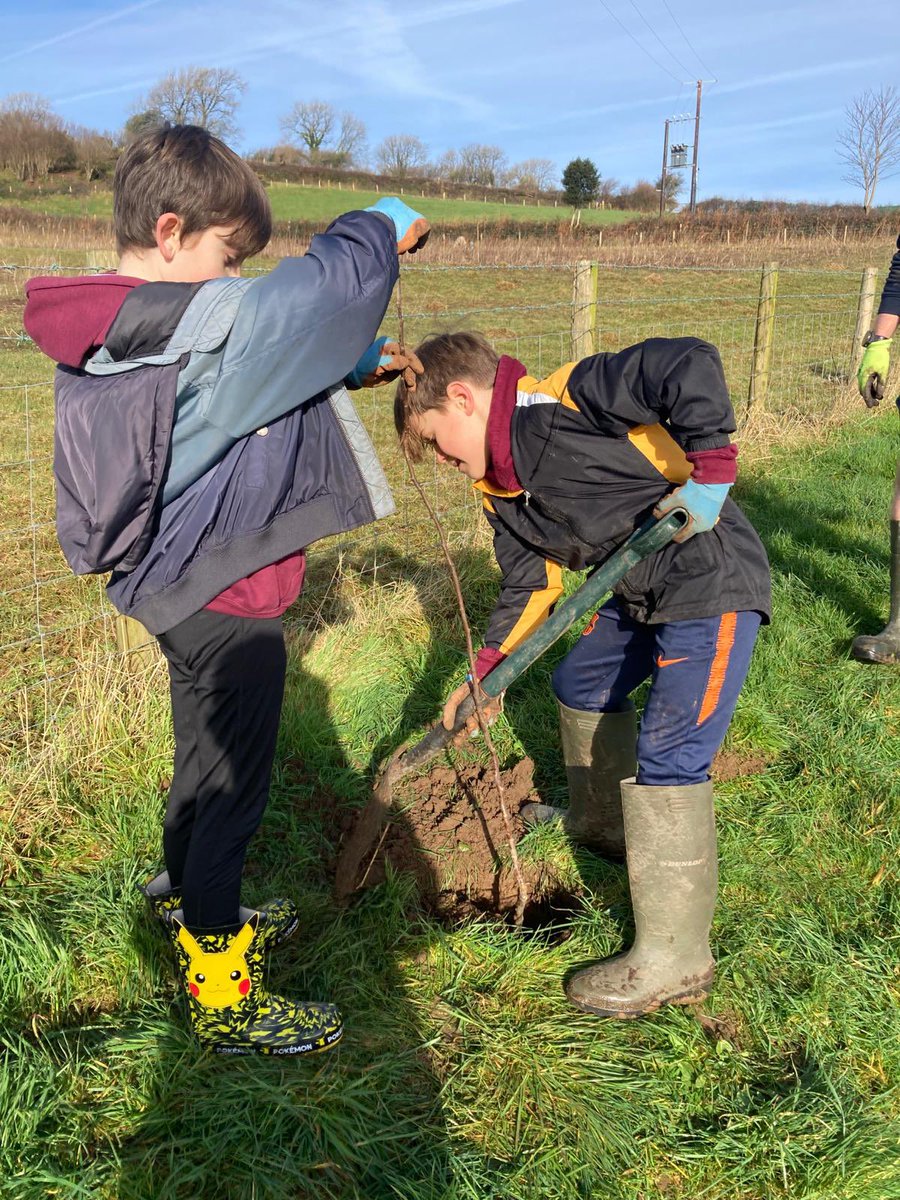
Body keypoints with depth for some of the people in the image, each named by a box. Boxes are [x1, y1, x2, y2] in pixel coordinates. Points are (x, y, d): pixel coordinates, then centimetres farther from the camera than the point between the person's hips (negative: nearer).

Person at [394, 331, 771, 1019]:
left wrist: (709, 470, -29)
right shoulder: (501, 492, 7)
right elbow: (529, 589, 11)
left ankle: (675, 961, -1)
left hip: (713, 584, -10)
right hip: (639, 594, 10)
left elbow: (690, 365, -29)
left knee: (668, 755, -13)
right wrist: (485, 679, 5)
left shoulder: (566, 399, -21)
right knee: (581, 686, 24)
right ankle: (600, 821, 49)